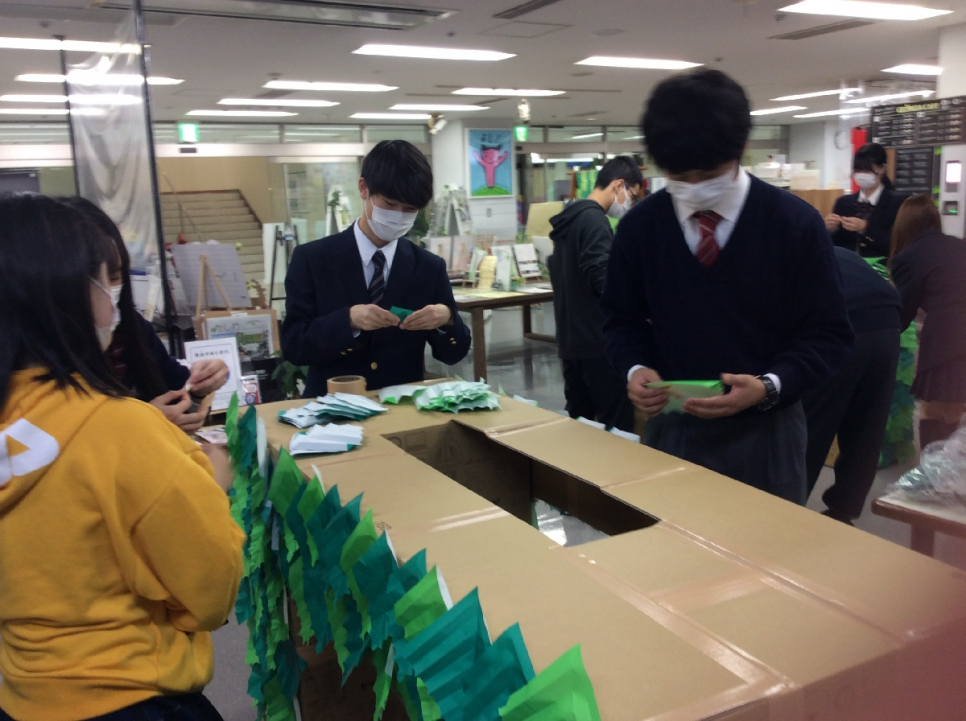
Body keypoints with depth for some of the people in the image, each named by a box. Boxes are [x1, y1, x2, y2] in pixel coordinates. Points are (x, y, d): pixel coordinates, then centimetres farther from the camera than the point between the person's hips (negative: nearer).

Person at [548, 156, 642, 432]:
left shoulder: (571, 217, 16)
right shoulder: (594, 220, -14)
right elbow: (604, 280, -23)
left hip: (571, 339, 10)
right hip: (597, 340, -10)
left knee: (579, 419, 14)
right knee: (617, 425, -5)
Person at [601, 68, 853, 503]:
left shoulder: (795, 223, -9)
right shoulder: (639, 226, -2)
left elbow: (828, 333, -6)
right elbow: (623, 318, 8)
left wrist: (769, 387, -23)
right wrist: (635, 368, -13)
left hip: (765, 428, -1)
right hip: (673, 424, 2)